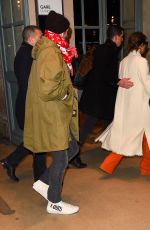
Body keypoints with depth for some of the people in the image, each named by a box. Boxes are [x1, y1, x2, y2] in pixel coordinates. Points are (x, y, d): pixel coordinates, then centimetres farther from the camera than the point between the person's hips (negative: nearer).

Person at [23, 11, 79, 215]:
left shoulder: (47, 50, 12)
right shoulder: (51, 53, -20)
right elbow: (48, 89, -29)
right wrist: (67, 92, -12)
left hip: (56, 114, 10)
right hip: (52, 116, -10)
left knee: (73, 148, 18)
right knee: (60, 159, 5)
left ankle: (44, 182, 27)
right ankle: (54, 203, 25)